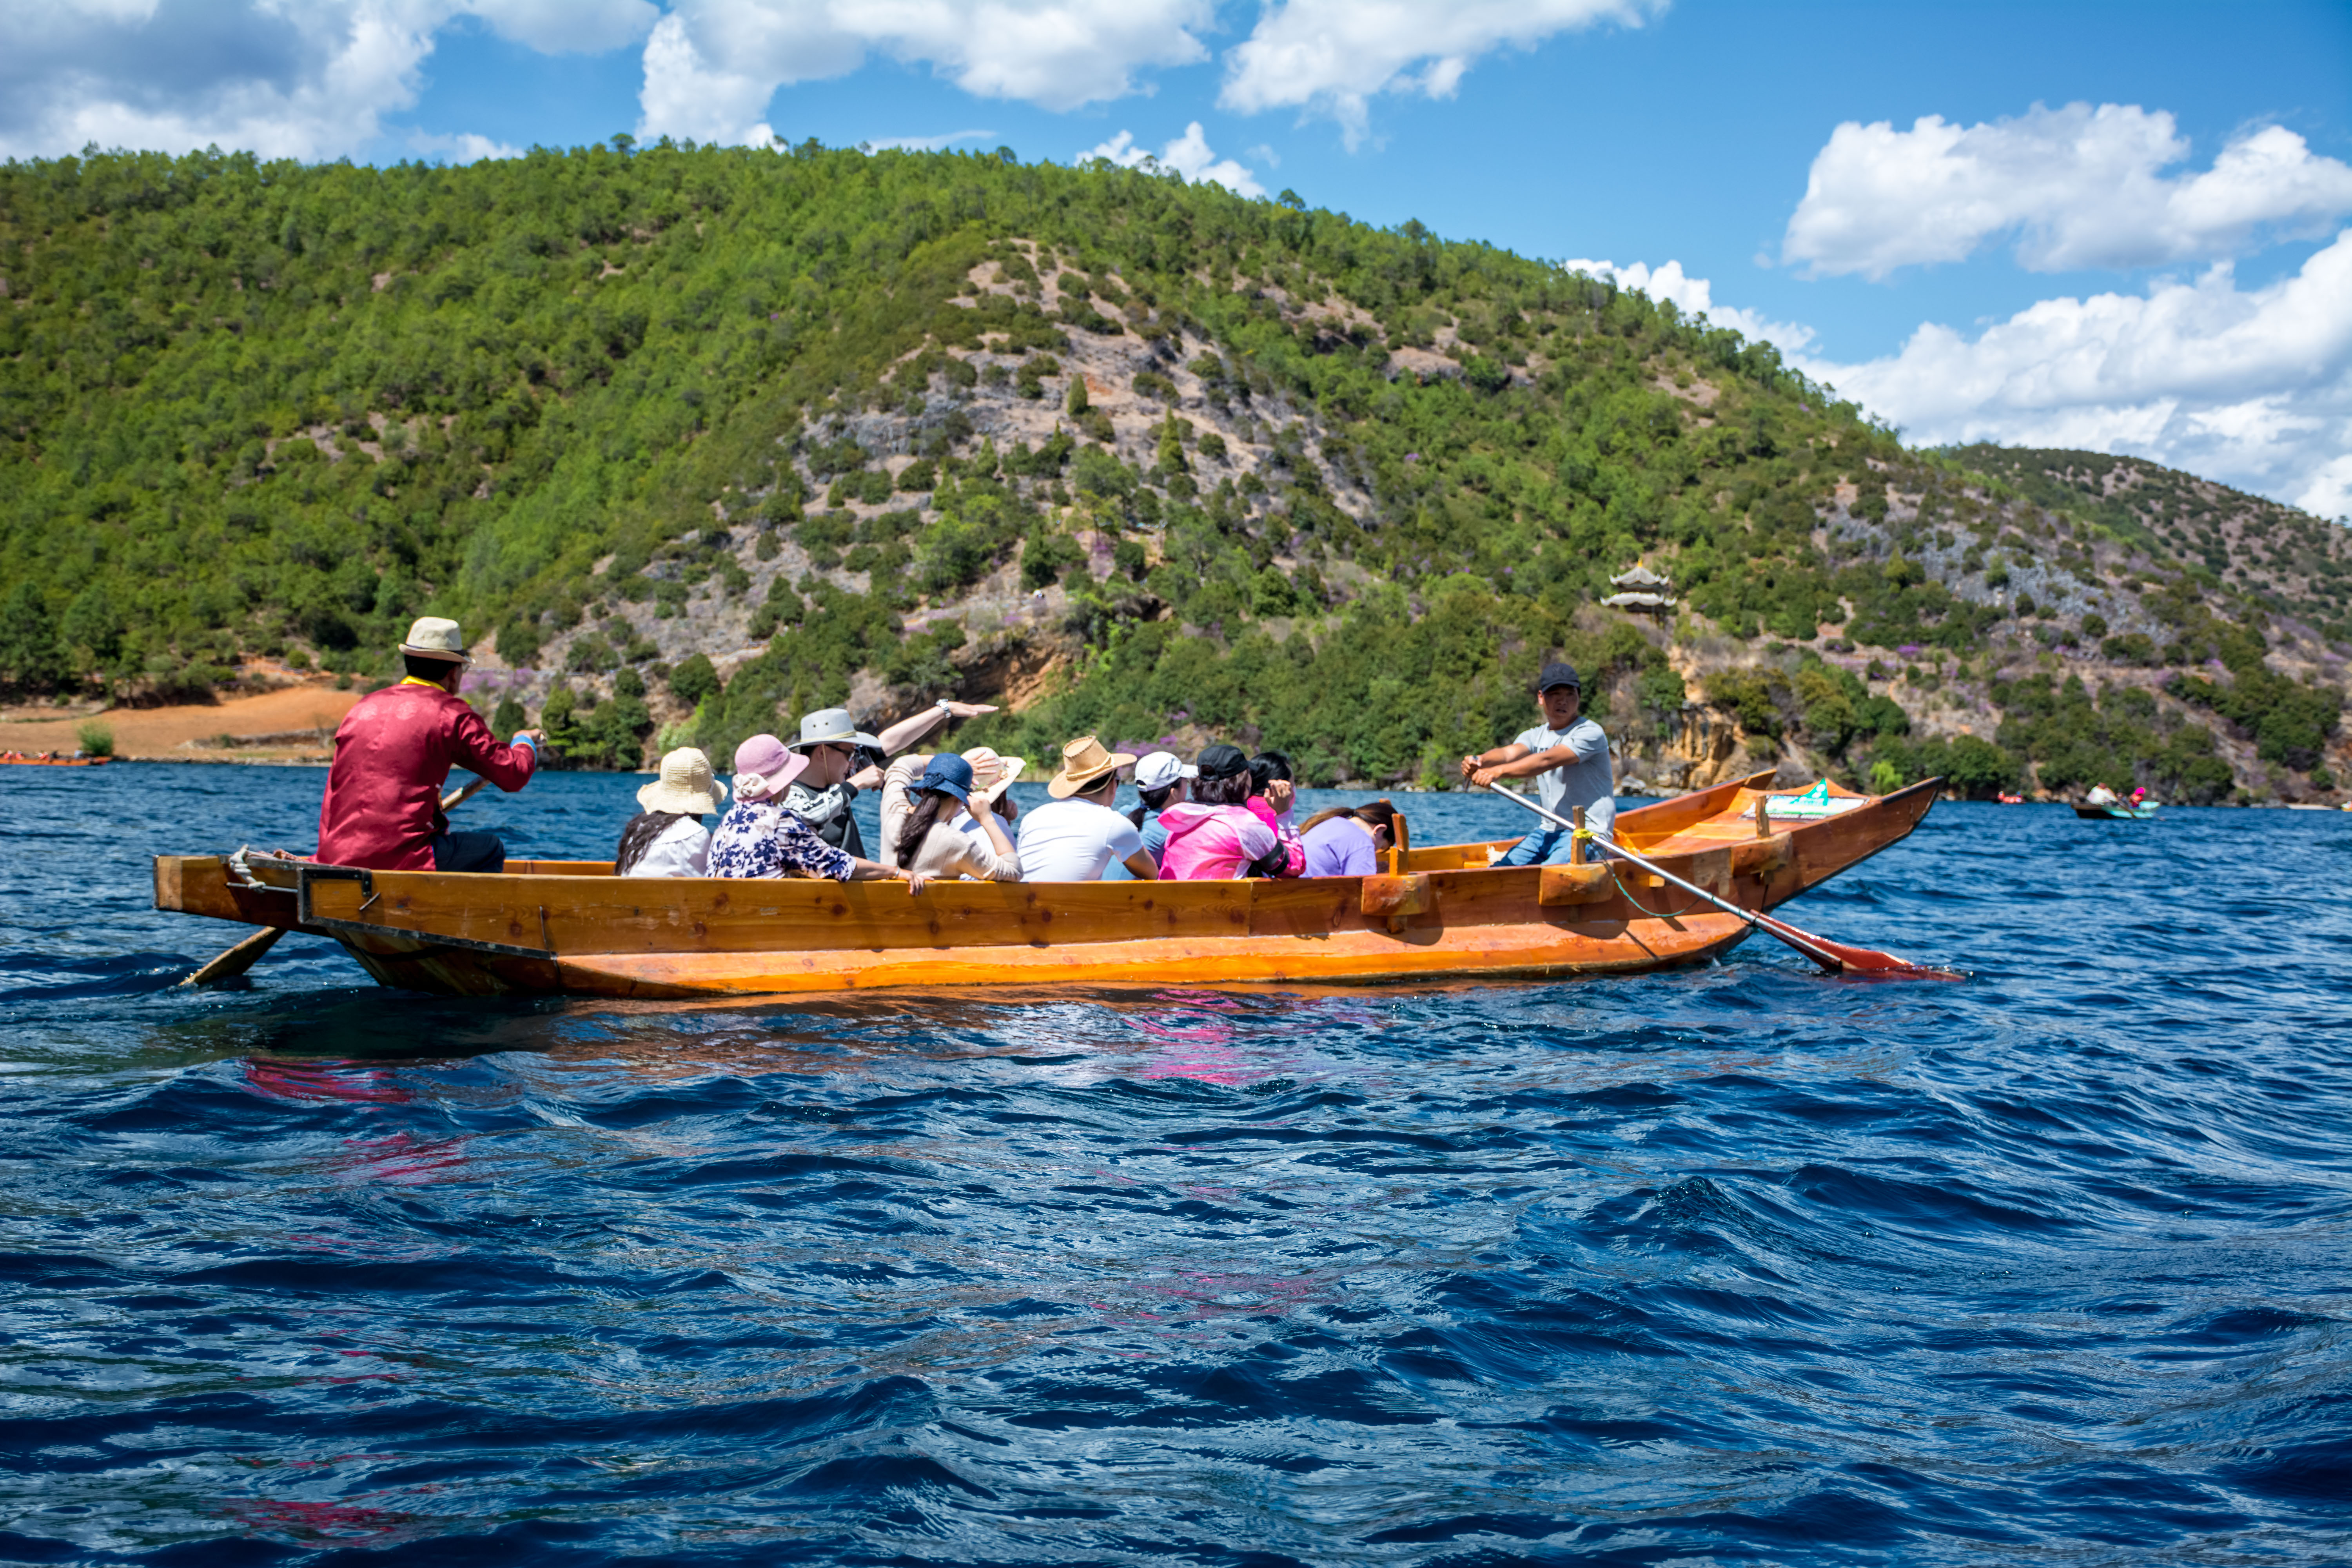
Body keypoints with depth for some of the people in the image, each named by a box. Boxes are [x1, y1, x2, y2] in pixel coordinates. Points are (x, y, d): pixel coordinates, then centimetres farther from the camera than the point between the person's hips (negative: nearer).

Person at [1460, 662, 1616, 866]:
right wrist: (1480, 761, -36)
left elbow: (1547, 761, -25)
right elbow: (1510, 752, -11)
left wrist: (1498, 771, -39)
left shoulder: (1590, 733, -9)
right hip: (1548, 831, 7)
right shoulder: (1536, 736, 12)